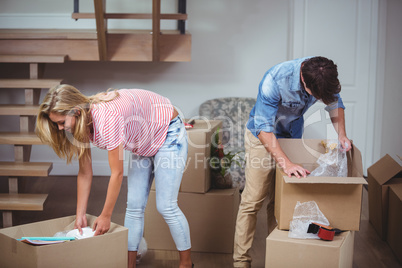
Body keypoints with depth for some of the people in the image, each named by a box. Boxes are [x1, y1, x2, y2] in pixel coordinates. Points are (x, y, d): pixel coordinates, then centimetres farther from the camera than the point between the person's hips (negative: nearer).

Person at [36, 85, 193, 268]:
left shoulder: (107, 117, -39)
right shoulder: (81, 122, -13)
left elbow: (117, 173, -30)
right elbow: (85, 173, -5)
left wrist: (105, 216, -21)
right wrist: (80, 215, -4)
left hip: (168, 133, -8)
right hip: (142, 144, 8)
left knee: (165, 206, -8)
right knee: (134, 206, 3)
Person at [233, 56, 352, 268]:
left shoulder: (324, 75, -20)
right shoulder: (274, 80, -37)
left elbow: (335, 103, 1)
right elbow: (264, 129, -36)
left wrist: (341, 135, -12)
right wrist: (286, 163, -46)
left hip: (292, 136, 5)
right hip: (263, 136, -5)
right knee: (252, 200, -7)